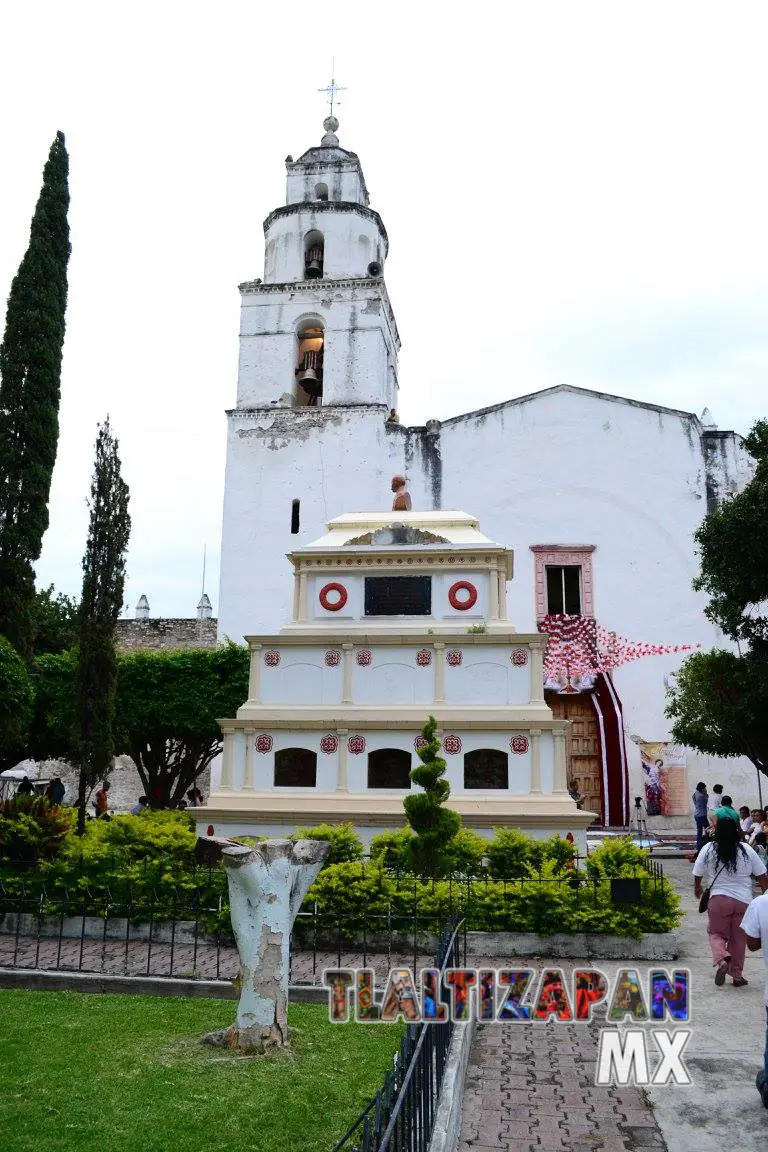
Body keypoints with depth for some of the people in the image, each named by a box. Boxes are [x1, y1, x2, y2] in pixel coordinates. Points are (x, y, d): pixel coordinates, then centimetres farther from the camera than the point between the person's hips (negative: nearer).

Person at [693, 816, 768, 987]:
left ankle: (722, 959, -12)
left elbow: (697, 874, 3)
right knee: (739, 939, 15)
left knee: (716, 933, 14)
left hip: (719, 898, -2)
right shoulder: (747, 850, -5)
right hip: (744, 900, 2)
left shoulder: (708, 849, -8)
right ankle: (737, 975, 20)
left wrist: (697, 888, 23)